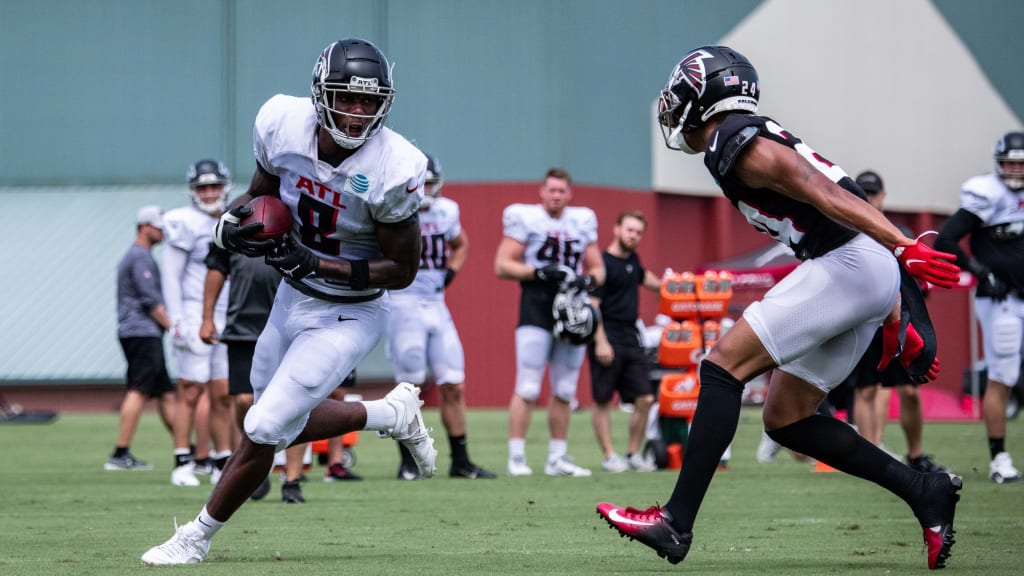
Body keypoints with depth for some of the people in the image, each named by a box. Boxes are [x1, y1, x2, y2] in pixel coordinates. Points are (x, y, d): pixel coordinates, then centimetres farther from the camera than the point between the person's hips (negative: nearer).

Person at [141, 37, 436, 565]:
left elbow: (403, 270, -18)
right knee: (284, 425, 20)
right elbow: (260, 194, 5)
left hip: (347, 317, -6)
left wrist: (315, 264, -27)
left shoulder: (392, 170, -27)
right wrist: (232, 226, -18)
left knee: (264, 431, -9)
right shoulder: (284, 125, -14)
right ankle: (392, 413, 39)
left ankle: (196, 538, 11)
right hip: (293, 299, 6)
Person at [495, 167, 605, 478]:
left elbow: (597, 269, 19)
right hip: (536, 309, -5)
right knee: (528, 390, -10)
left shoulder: (583, 222, 13)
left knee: (564, 391, 9)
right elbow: (502, 265, -6)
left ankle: (557, 458, 15)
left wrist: (589, 279, -4)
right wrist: (539, 272, -17)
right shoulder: (525, 218, -2)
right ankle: (516, 458, -7)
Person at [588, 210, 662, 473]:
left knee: (645, 399, 2)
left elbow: (648, 280, 37)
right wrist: (600, 342, -20)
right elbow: (592, 305, -13)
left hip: (632, 339, 8)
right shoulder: (603, 263, -8)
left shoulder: (632, 261, 16)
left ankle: (633, 454, 12)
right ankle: (609, 456, 3)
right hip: (607, 340, -8)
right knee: (602, 401, -1)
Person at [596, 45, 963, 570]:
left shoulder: (735, 143, -5)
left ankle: (676, 522, -13)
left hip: (848, 264, -9)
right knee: (784, 419, 11)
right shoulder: (756, 140, 24)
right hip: (871, 281, 9)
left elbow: (827, 196, -17)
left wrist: (902, 248, -26)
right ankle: (924, 493, 9)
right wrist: (895, 321, 26)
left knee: (724, 367, -9)